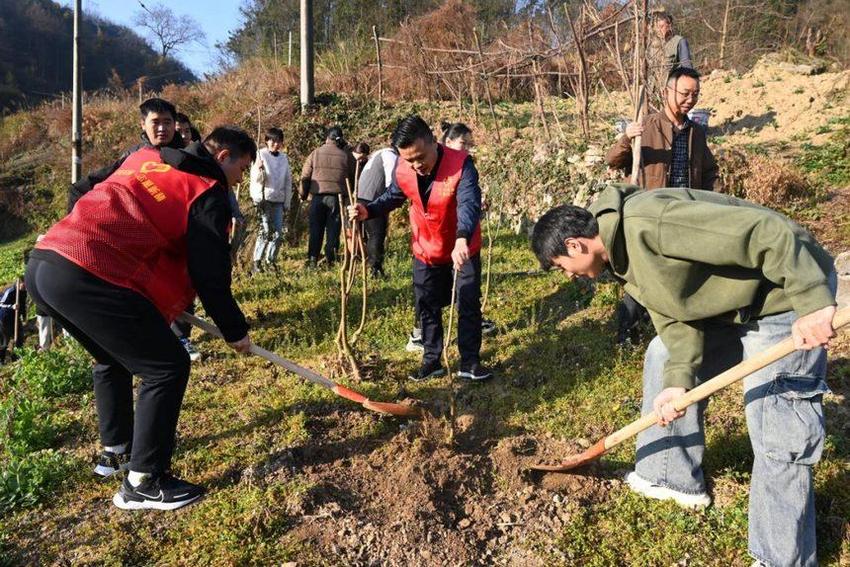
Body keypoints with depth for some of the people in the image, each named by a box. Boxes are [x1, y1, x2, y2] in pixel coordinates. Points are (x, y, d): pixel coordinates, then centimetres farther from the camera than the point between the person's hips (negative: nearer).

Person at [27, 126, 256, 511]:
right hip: (92, 277, -9)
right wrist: (234, 331, 14)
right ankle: (142, 482, 11)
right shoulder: (208, 192, 2)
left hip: (41, 262, 9)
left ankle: (115, 450, 43)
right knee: (167, 367, 3)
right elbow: (210, 275, 0)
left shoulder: (144, 158, 25)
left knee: (112, 358, 29)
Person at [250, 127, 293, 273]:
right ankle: (257, 261, -1)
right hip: (263, 199, -4)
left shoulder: (284, 158, 11)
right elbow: (255, 178, -6)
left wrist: (287, 203, 10)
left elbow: (288, 181, 13)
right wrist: (259, 169, -27)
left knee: (279, 232, 2)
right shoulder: (260, 155, -2)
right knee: (266, 231, -10)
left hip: (278, 201, 4)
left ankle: (271, 259, 16)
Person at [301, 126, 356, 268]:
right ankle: (330, 260, 4)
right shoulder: (346, 156, 3)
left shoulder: (315, 153, 3)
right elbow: (354, 179, 7)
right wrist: (348, 194, 20)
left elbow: (305, 177, 4)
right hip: (338, 198, 0)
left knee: (316, 230, 8)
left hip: (318, 197, 1)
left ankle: (312, 260, 7)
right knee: (333, 230, 5)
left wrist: (303, 195, 15)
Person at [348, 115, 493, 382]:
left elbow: (469, 204, -44)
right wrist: (368, 210, -15)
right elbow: (393, 197, 5)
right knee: (427, 308, 11)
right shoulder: (402, 170, -15)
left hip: (463, 250, -4)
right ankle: (432, 361, 26)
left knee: (469, 306, 5)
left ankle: (470, 362, 19)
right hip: (425, 252, 4)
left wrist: (462, 240, -63)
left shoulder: (461, 164, -30)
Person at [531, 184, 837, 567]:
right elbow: (674, 320, -1)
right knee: (663, 357, 17)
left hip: (786, 295, -10)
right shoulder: (621, 257, 2)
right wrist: (678, 380, -14)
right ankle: (672, 476, 30)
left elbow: (768, 232, -32)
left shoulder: (648, 223, -30)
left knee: (777, 435, -7)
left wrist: (811, 300, -33)